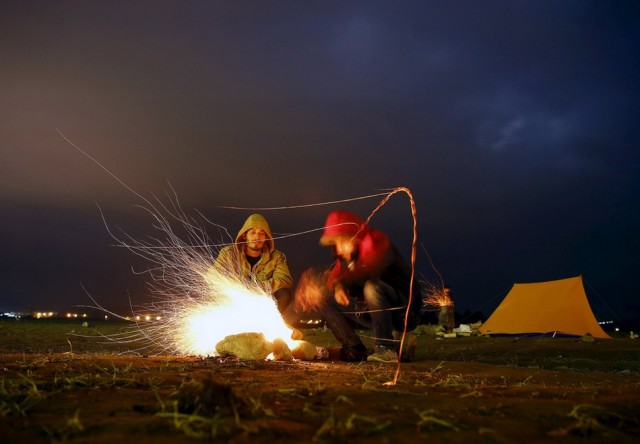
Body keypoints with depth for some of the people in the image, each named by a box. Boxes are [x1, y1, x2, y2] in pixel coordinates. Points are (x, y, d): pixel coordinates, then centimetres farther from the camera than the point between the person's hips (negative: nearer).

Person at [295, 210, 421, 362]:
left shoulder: (379, 245, -20)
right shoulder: (347, 254, 4)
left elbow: (364, 273, -36)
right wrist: (337, 286, -26)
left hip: (405, 311, -7)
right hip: (373, 310, 7)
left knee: (371, 286, -37)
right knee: (325, 296, -3)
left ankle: (386, 348, -24)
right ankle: (355, 350, -3)